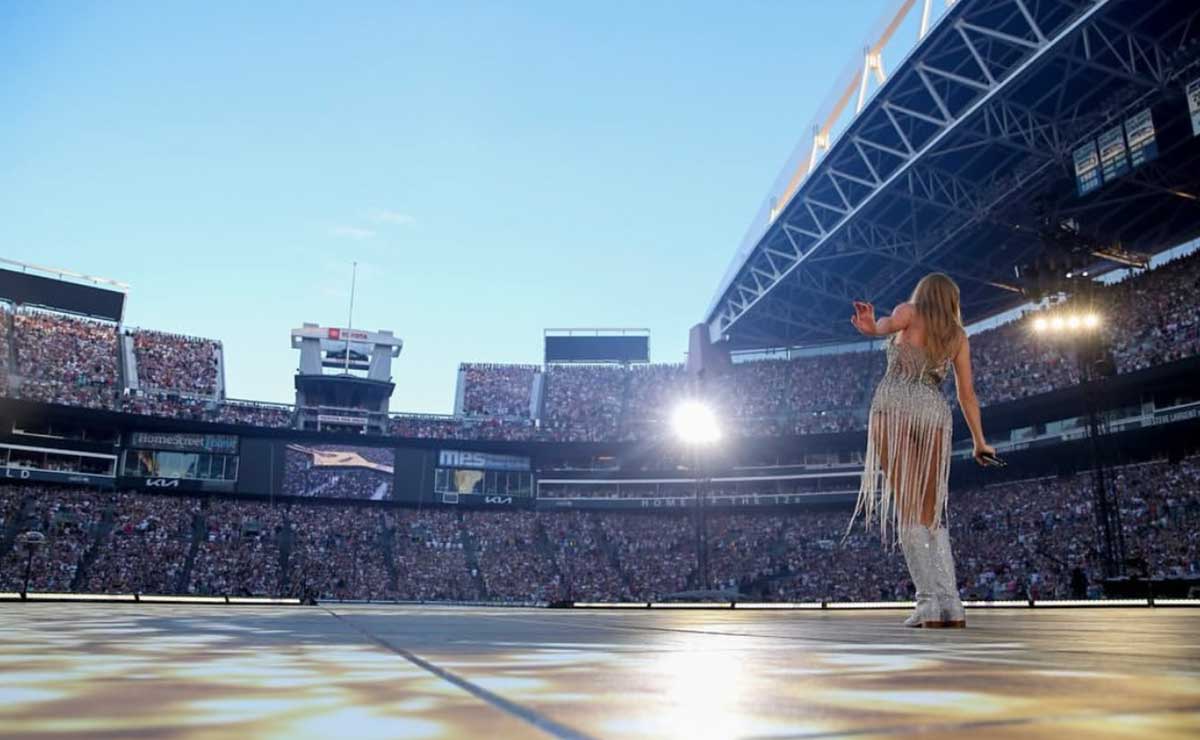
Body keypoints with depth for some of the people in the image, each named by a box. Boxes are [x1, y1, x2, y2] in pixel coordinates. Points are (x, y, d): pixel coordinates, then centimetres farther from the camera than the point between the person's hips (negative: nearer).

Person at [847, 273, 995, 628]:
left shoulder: (909, 311, 13)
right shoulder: (958, 335, 23)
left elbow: (889, 323, -14)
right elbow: (967, 394, 19)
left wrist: (872, 326, -36)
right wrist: (980, 442, 26)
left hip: (895, 404, -4)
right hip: (935, 411, 4)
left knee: (907, 509, -8)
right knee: (932, 515, 8)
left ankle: (930, 602, -15)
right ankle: (951, 604, -2)